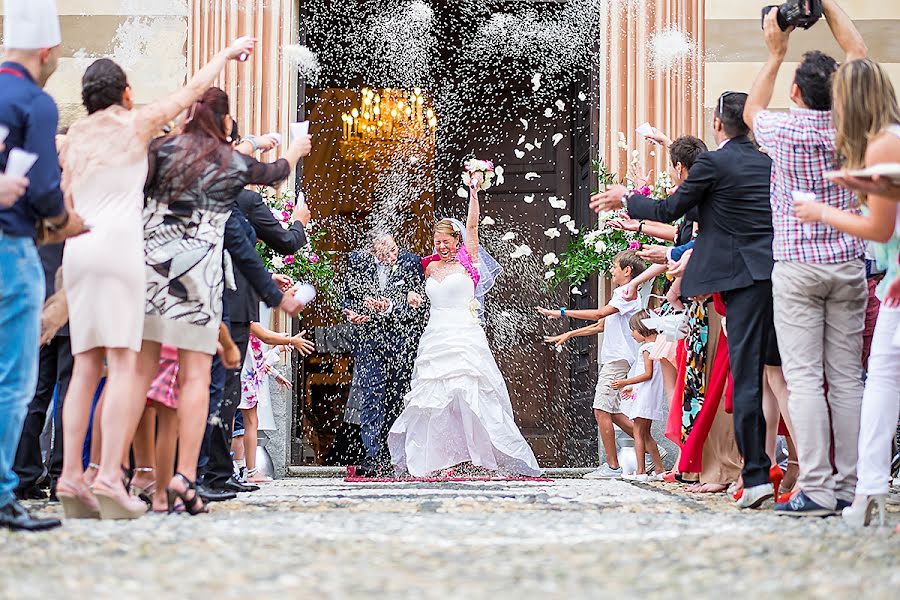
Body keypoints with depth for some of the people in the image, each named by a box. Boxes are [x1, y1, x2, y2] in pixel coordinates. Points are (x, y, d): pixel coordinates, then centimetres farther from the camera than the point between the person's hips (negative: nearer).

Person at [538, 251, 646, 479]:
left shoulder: (628, 294, -9)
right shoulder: (621, 294, 24)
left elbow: (599, 314, -20)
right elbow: (601, 325, 26)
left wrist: (562, 313, -18)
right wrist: (568, 335, 22)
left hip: (619, 359, -10)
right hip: (613, 359, 10)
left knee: (602, 410, -13)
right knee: (611, 412, 10)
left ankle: (612, 466, -12)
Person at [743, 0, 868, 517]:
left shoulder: (785, 130, -7)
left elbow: (751, 112, 19)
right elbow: (857, 52, 13)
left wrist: (776, 53, 20)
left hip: (797, 266, -3)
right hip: (849, 265, 3)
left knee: (804, 378, -4)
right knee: (847, 378, 5)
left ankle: (815, 489, -10)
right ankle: (849, 488, 4)